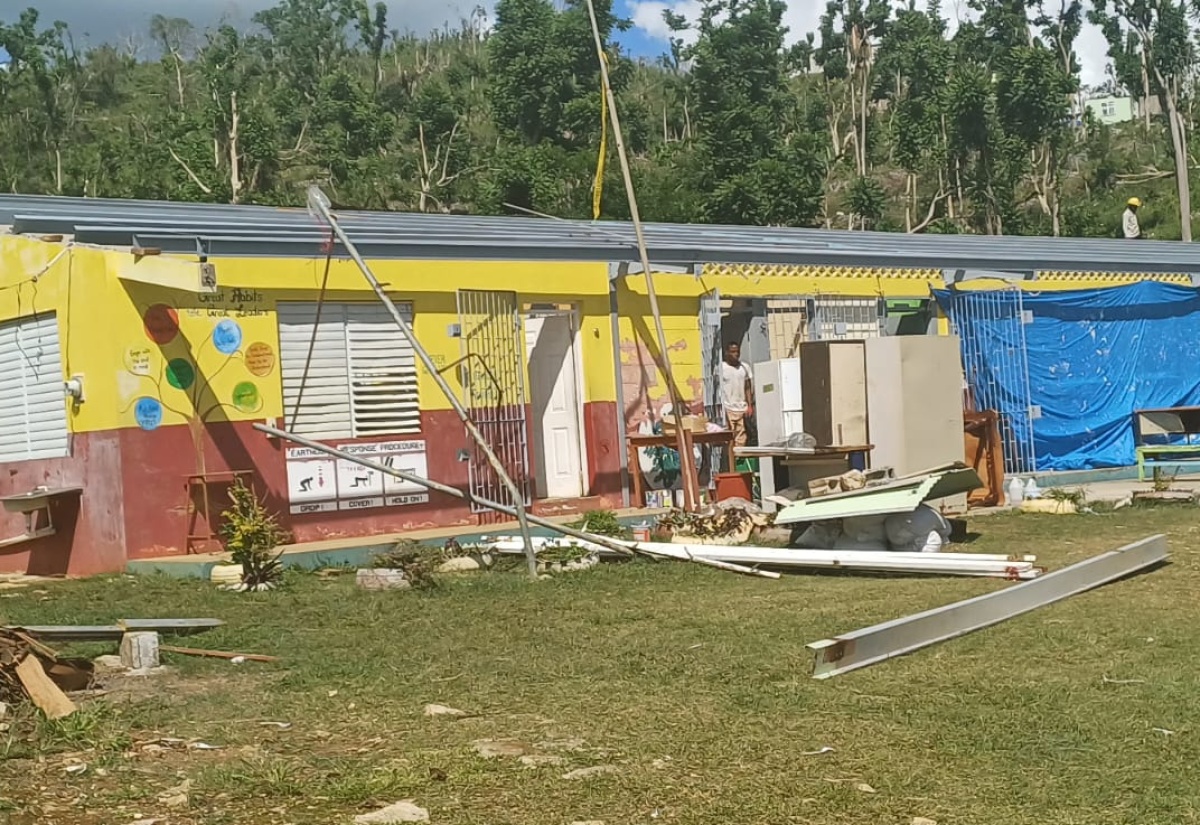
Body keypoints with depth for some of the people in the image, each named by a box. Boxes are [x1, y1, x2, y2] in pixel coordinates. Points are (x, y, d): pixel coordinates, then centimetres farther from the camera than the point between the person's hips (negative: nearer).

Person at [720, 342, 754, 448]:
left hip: (742, 408, 4)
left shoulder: (744, 367, 11)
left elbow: (748, 388, 14)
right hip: (727, 409, -4)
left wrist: (750, 405, 5)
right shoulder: (721, 367, -1)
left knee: (741, 439, 1)